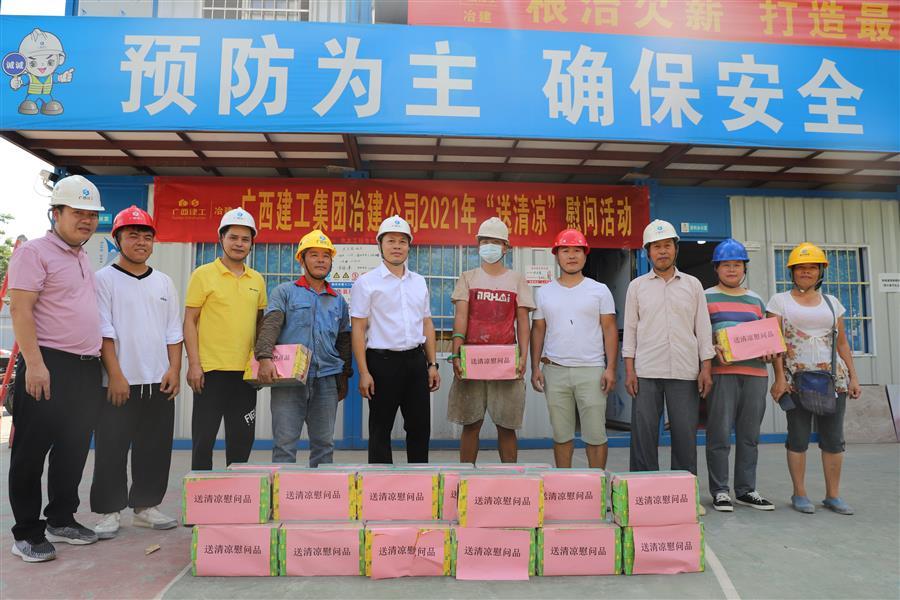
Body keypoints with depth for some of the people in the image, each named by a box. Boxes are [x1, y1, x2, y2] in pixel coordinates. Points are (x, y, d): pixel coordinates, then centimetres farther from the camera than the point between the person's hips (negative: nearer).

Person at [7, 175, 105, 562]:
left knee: (73, 451, 14)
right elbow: (20, 309, -14)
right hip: (48, 367, -8)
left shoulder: (83, 258, 18)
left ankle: (61, 521, 27)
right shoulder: (35, 252, -6)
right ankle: (26, 533, 12)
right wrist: (34, 363, -21)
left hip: (86, 369, 8)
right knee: (31, 453, 2)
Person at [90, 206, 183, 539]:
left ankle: (146, 506, 23)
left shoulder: (164, 282, 13)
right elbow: (104, 332, -8)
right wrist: (115, 375, -13)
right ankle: (109, 512, 17)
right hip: (119, 383, -4)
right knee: (111, 450, 3)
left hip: (159, 383, 4)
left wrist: (174, 369, 2)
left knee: (156, 449, 9)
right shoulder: (105, 279, -1)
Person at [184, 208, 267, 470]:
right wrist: (193, 364, -11)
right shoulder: (203, 274, -2)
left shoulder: (257, 280, 11)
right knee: (204, 437, 5)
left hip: (246, 370, 4)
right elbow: (189, 321, -4)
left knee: (242, 439, 11)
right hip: (210, 369, -4)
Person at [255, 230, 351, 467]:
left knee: (324, 444, 8)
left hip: (326, 379, 4)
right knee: (285, 443, -2)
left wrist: (344, 376, 16)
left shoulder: (338, 300, 17)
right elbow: (270, 324, -9)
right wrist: (264, 357, -24)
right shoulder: (285, 292, 5)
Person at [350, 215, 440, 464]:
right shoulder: (366, 282, -3)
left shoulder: (419, 282, 13)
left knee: (420, 426, 11)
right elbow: (358, 329, -6)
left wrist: (432, 364, 10)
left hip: (416, 360, 5)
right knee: (381, 429, 6)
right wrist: (364, 373, -12)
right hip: (383, 361, -5)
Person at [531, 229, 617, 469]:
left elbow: (609, 330, 2)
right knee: (561, 435, 9)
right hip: (555, 370, 2)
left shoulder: (600, 290, 5)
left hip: (591, 370, -1)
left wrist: (610, 368, -7)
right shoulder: (544, 293, 10)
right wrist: (535, 367, 2)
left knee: (595, 434, 1)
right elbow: (538, 330, 10)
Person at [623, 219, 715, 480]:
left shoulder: (692, 284, 11)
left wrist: (706, 368, 1)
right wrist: (629, 370, -2)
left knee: (685, 436, 3)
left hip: (685, 372, 1)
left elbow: (703, 328, 9)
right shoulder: (637, 286, 9)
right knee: (643, 435, 1)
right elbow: (630, 329, 6)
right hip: (646, 373, 0)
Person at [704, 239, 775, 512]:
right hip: (721, 372, -4)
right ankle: (720, 491, 6)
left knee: (749, 435, 9)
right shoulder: (706, 298, 6)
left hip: (755, 372, 5)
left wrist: (768, 353, 2)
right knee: (720, 434, -4)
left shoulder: (756, 300, 19)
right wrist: (712, 349, -17)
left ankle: (746, 490, 19)